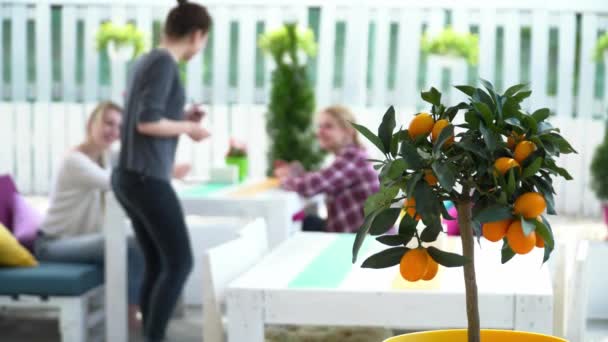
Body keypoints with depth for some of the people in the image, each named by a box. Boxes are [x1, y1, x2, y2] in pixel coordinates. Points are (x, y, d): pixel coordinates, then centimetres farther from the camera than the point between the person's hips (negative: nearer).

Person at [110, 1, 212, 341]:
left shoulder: (146, 60, 14)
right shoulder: (164, 63, -12)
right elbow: (146, 123, -19)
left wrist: (182, 117, 17)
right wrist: (189, 128, -6)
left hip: (130, 177, 9)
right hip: (147, 179, -9)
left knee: (158, 265, 10)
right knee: (180, 263, -5)